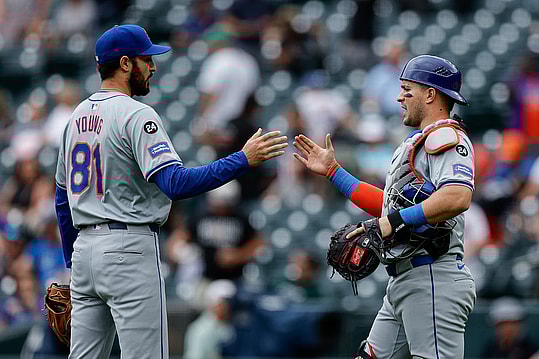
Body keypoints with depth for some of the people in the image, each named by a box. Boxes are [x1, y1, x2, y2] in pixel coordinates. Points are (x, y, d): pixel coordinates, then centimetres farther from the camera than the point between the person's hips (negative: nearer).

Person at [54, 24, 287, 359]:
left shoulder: (78, 115, 14)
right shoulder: (137, 114, -12)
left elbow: (63, 197, 20)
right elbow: (176, 183, -24)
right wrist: (243, 159, -24)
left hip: (84, 246, 8)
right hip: (129, 247, -8)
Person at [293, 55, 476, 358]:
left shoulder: (446, 136, -8)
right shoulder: (417, 143, 25)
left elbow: (458, 198, -26)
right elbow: (388, 205, 31)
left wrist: (392, 222, -25)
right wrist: (332, 171, 33)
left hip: (434, 279, -11)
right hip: (403, 282, 11)